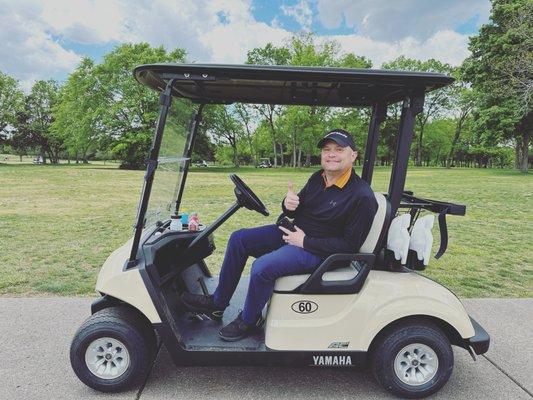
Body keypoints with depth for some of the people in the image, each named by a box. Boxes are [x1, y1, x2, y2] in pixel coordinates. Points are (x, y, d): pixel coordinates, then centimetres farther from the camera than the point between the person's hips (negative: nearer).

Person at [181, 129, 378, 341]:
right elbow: (295, 212, 12)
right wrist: (288, 204, -14)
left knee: (262, 267, -28)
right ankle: (217, 302, 12)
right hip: (295, 231, 8)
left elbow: (350, 245, -18)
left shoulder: (362, 196, -18)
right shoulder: (318, 178, 4)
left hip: (316, 250, -8)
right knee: (238, 238, 0)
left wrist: (305, 242, -19)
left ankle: (249, 320, 2)